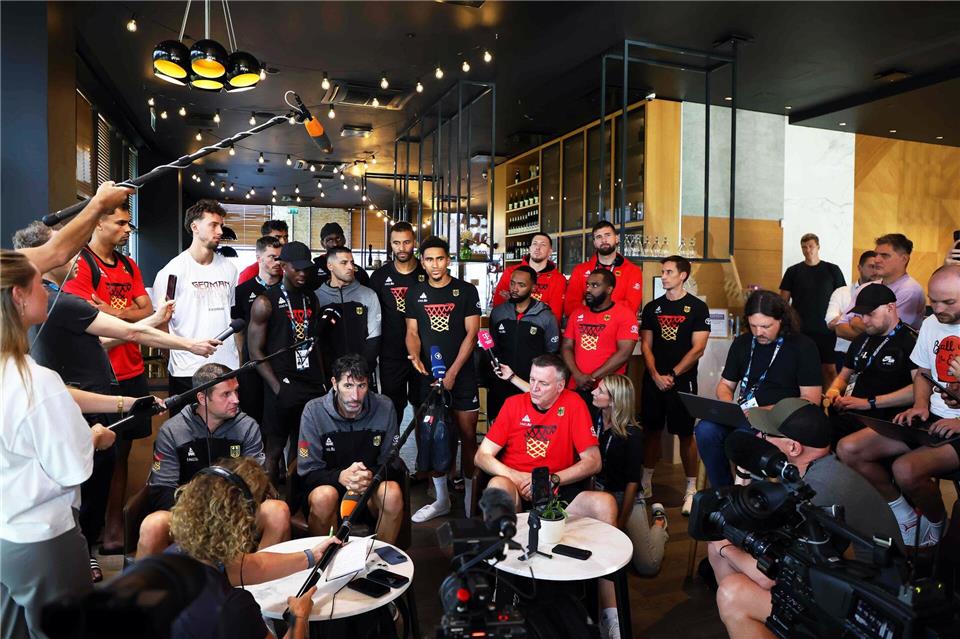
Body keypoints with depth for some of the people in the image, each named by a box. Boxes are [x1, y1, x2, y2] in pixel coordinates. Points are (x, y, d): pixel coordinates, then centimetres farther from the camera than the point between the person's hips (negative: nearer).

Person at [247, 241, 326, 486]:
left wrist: (323, 383, 7)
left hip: (313, 387, 5)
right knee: (274, 450, 3)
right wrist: (278, 387, -15)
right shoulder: (265, 302, -5)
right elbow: (256, 351, -7)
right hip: (283, 387, -5)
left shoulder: (312, 299, 12)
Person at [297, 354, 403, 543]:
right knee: (324, 496, -34)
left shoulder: (384, 407, -9)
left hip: (372, 486, 1)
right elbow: (307, 472, -11)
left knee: (392, 493, -30)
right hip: (327, 483, -1)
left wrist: (371, 476, -25)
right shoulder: (314, 411, -12)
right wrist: (341, 476, -31)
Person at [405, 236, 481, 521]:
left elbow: (471, 333, -5)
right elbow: (412, 332, 10)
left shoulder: (466, 291, -1)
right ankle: (441, 499, 21)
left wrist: (453, 372, -12)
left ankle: (471, 498, 14)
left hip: (463, 375, -3)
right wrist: (415, 356, -13)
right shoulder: (415, 294, 8)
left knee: (468, 435, 1)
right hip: (429, 376, 3)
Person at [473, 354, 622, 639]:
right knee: (497, 486, -34)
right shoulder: (514, 404, 0)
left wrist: (551, 479, -17)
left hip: (559, 490, 0)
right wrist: (516, 477, -16)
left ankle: (610, 613, -19)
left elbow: (593, 462, -5)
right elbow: (481, 456, 0)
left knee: (605, 503, -25)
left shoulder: (573, 404, -2)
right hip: (516, 489, 0)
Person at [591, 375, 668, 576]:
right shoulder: (594, 420, -7)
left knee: (648, 567, -10)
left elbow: (632, 481, -13)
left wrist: (620, 522, -13)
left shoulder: (632, 434, -16)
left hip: (626, 497, -4)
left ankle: (659, 522, 20)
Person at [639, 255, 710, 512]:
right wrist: (656, 375, -7)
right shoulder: (652, 307, 9)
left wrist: (673, 375, -11)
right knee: (652, 431, 9)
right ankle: (646, 483, 21)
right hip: (653, 380, 3)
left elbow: (698, 348, -7)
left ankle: (691, 489, 11)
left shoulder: (697, 307, -1)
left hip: (682, 381, -3)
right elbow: (646, 345, 6)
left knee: (686, 434, 1)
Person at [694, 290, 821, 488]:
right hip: (743, 416, 5)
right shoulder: (742, 343, 12)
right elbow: (725, 385, 19)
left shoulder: (803, 346, -2)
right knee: (705, 430, -26)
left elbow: (811, 399, -6)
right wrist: (729, 407, -5)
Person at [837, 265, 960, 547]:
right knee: (848, 448, -8)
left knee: (905, 469, -32)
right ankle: (903, 511, 12)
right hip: (932, 418, 7)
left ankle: (936, 521, 3)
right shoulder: (931, 324, 9)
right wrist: (920, 405, 1)